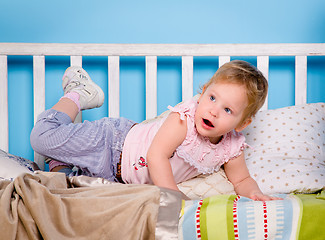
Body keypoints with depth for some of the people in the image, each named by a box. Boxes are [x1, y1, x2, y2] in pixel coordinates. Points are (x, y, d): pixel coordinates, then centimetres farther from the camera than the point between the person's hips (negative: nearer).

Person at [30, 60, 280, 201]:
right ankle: (78, 95, 17)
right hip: (115, 142, -5)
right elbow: (156, 155, -33)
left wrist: (254, 192, -18)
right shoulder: (184, 118, -29)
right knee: (43, 137, -6)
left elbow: (242, 179, 3)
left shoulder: (232, 148, -11)